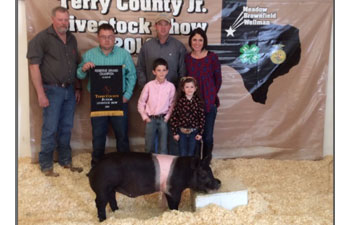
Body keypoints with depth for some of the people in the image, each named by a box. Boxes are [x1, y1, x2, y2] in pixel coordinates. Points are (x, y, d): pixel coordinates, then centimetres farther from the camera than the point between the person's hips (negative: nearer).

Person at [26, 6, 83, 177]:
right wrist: (41, 93, -16)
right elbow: (34, 66, -12)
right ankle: (46, 165, 13)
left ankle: (65, 161, 25)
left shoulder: (71, 39, 11)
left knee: (66, 128, 13)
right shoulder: (42, 38, -9)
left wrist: (77, 88, 15)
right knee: (50, 129, 0)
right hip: (52, 90, -5)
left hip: (69, 90, 6)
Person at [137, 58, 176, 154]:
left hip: (163, 119, -1)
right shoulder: (149, 85, -2)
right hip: (151, 119, 1)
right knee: (149, 146, 9)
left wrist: (167, 117, -7)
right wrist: (145, 117, 0)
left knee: (163, 147, 3)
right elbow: (141, 102, 4)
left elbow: (172, 104, 0)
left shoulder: (171, 86, -3)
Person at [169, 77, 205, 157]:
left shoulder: (198, 101, -4)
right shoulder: (179, 101, -6)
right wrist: (175, 132, -5)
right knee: (183, 155, 7)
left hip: (194, 132, 0)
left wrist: (200, 133, -3)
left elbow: (202, 117, -1)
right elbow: (173, 117, -3)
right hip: (182, 132, 0)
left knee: (191, 155, 8)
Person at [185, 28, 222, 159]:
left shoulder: (212, 57, -4)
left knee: (207, 136, 5)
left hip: (209, 102, -1)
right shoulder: (186, 58, 2)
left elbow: (218, 79, 3)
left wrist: (213, 95, 3)